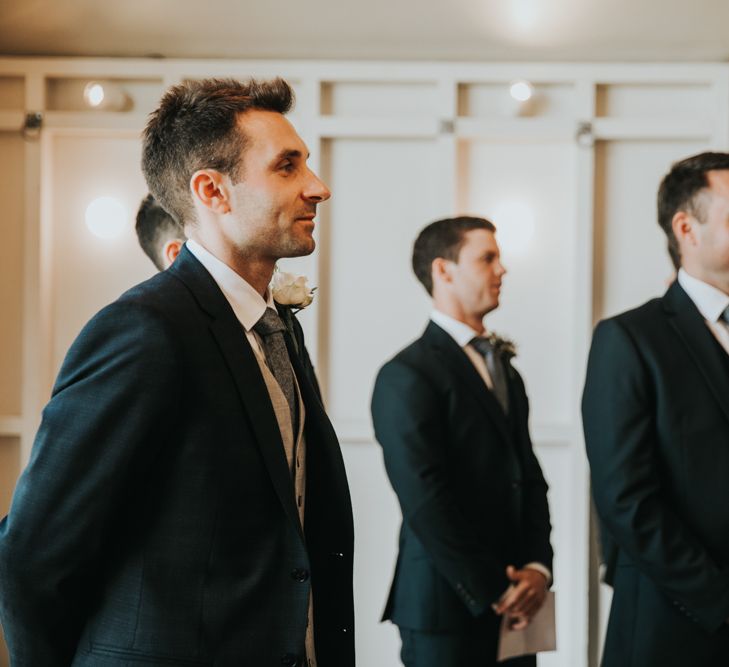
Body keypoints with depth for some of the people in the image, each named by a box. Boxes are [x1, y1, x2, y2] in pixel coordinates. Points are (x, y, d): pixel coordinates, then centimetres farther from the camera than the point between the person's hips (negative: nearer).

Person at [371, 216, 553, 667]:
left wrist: (538, 567, -3)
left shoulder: (506, 372, 16)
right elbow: (426, 504, -15)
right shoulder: (408, 376, -10)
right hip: (450, 609, -7)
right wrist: (491, 593, -13)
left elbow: (531, 481, 12)